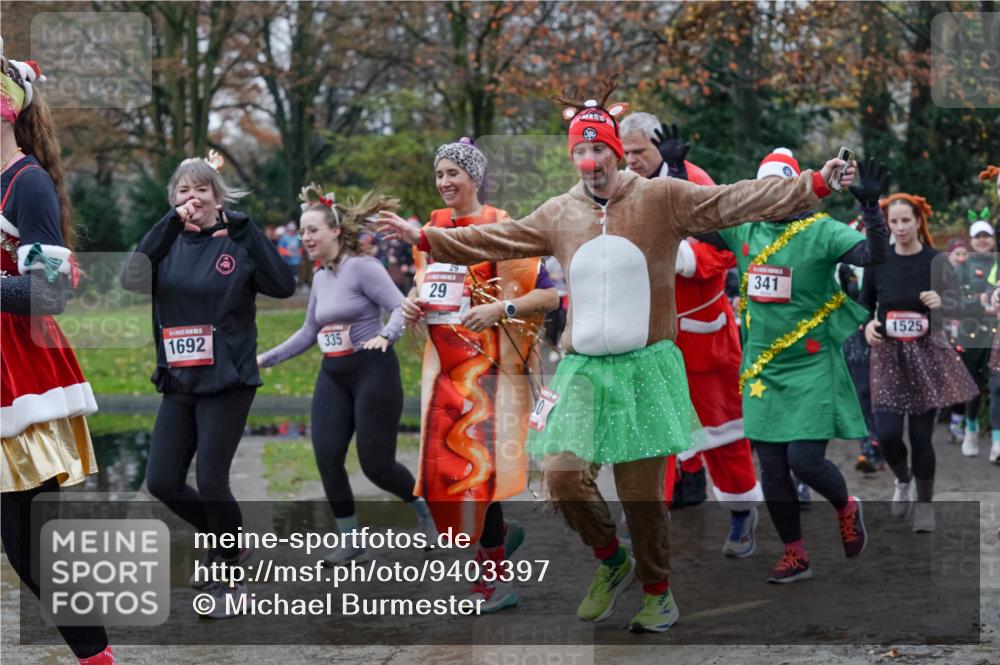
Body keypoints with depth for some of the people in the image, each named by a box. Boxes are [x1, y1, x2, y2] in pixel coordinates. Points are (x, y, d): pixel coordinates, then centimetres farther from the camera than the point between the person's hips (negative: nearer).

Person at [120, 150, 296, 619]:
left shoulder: (236, 245, -6)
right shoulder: (168, 245, 4)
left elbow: (284, 286, -21)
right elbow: (131, 277, -16)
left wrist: (245, 230, -24)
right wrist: (170, 223, -22)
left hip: (227, 382, -5)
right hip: (178, 383, 5)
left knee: (211, 482, -7)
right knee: (162, 481, 4)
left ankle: (230, 576, 14)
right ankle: (224, 542, 29)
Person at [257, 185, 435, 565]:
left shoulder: (362, 266, -10)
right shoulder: (321, 277, 13)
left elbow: (401, 308, -18)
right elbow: (310, 331, 22)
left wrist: (384, 336, -37)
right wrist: (266, 359, 20)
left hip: (373, 372, -7)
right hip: (333, 376, 7)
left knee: (376, 464, -7)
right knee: (327, 457, -8)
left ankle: (425, 510, 23)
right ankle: (351, 543, 2)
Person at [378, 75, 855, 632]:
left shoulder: (662, 199, -1)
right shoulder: (558, 214, 9)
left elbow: (739, 201, -6)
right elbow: (494, 240, 19)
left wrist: (814, 186, -16)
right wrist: (423, 237, 18)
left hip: (646, 366, -3)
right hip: (582, 370, 3)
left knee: (643, 490, 1)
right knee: (563, 473, -12)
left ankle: (657, 590, 24)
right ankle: (612, 561, 16)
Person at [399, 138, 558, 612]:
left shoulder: (501, 230, -8)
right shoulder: (433, 229, 11)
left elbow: (548, 295, -10)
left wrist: (500, 309, -24)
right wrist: (413, 303, 3)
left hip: (489, 365, -6)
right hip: (445, 364, 6)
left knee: (479, 462, -10)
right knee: (443, 463, 5)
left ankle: (497, 580, -2)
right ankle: (500, 532, 31)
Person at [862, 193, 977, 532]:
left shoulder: (935, 261, -5)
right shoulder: (877, 262, 0)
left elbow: (958, 306, -5)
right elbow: (865, 304, 10)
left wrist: (941, 302, -27)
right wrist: (867, 326, -10)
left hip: (927, 354, -1)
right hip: (888, 355, 1)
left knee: (921, 434, 0)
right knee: (887, 434, -8)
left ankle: (924, 504, 18)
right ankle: (903, 480, 24)